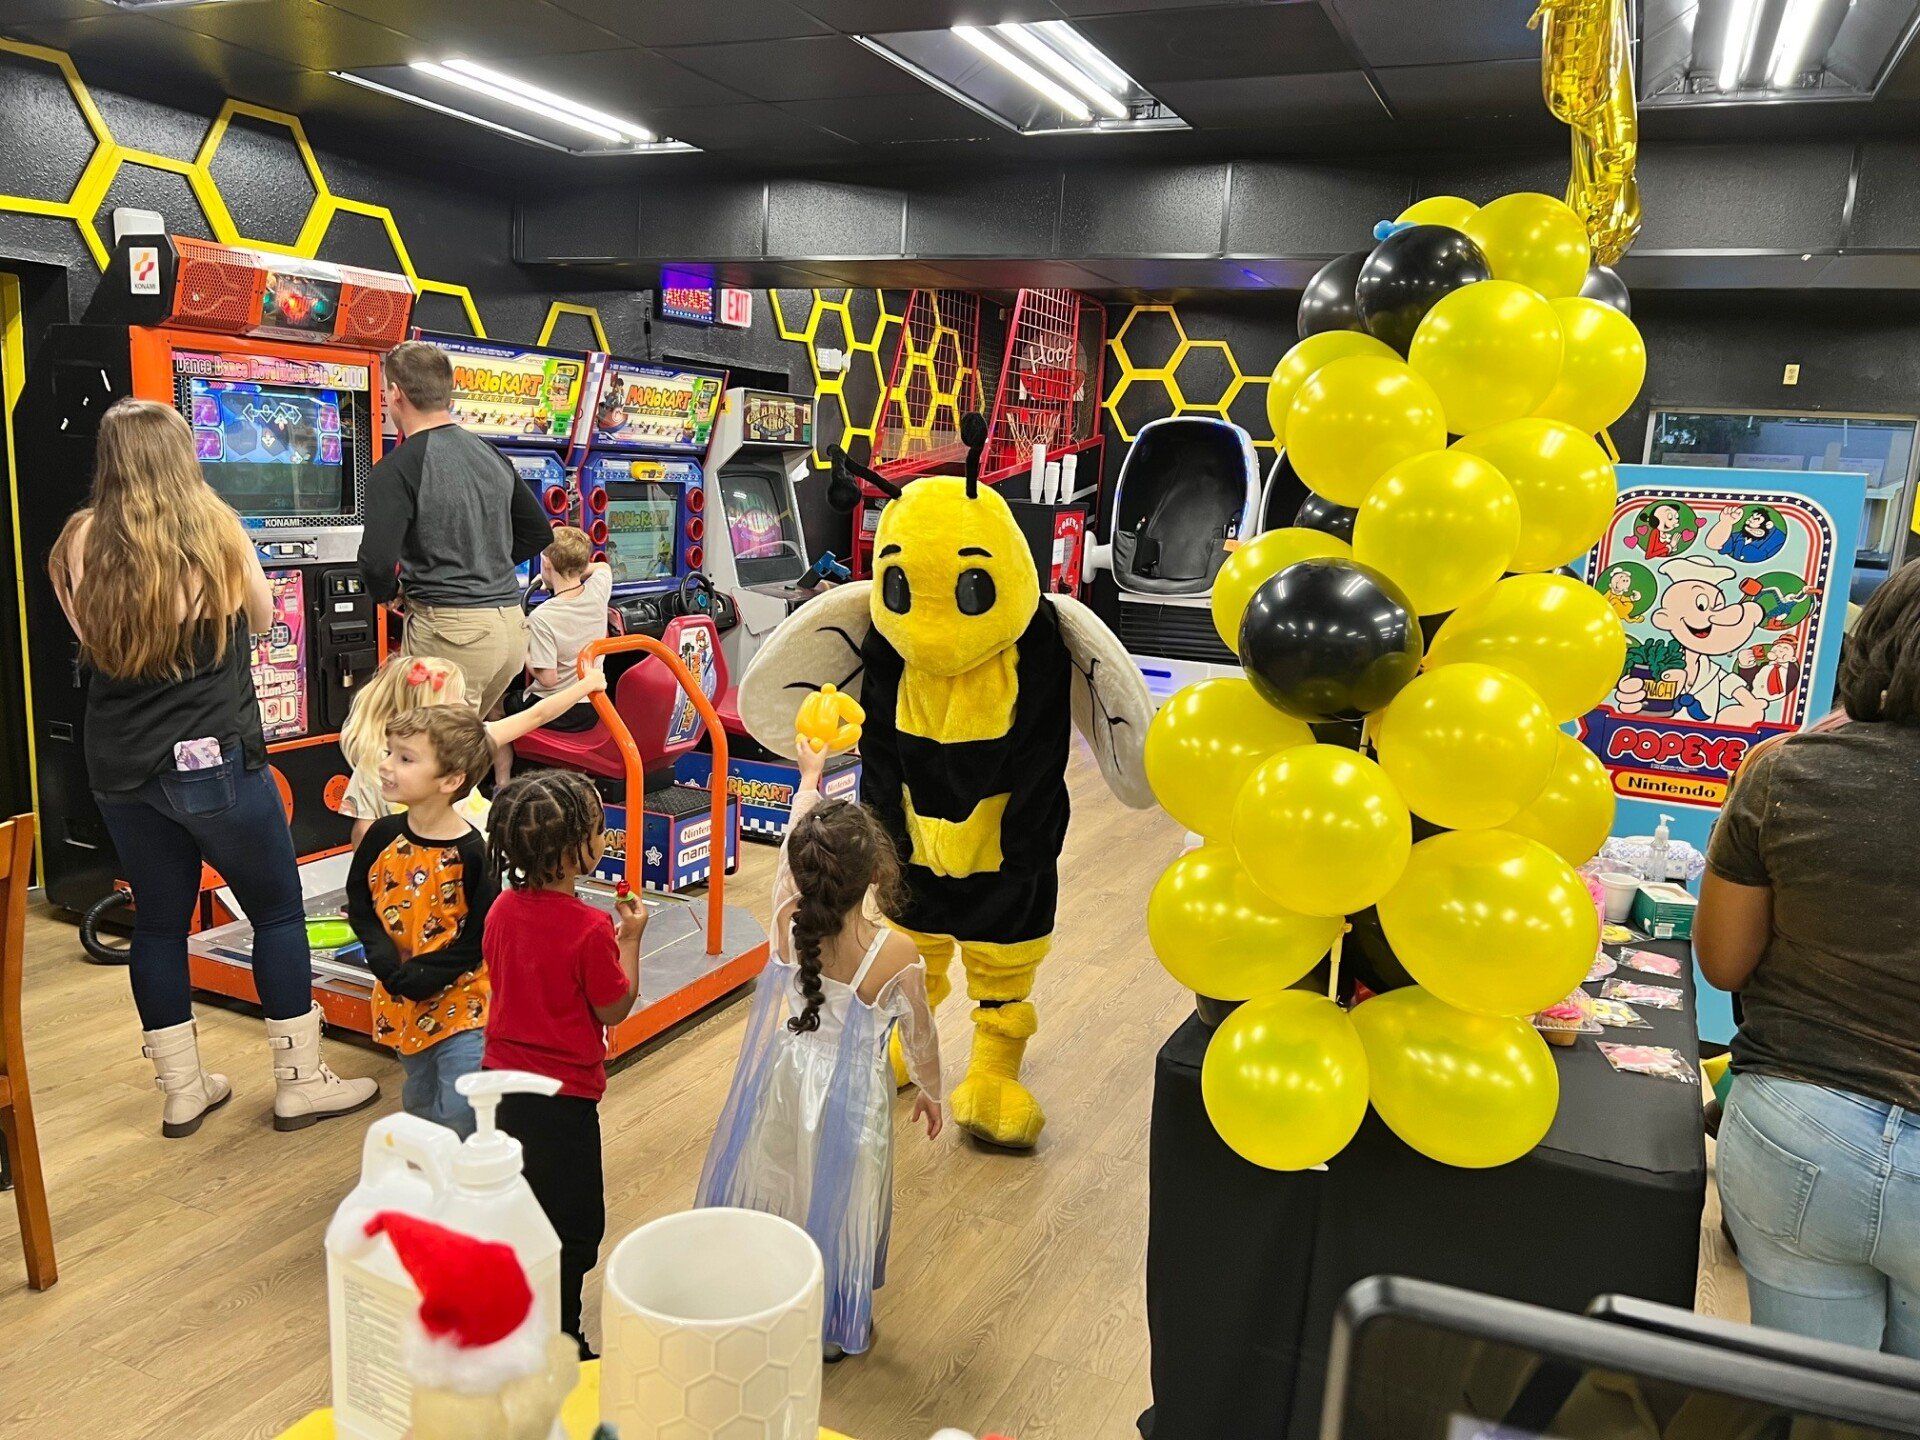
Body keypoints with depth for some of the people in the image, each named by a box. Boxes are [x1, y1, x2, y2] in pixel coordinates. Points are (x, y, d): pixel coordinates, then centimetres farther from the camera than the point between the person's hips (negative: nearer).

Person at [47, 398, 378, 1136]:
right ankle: (300, 1082, 14)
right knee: (278, 911, 9)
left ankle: (181, 1090, 24)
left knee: (158, 922, 14)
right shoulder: (214, 528, -8)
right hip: (212, 759, -4)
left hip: (118, 769, 4)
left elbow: (87, 637, 11)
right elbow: (261, 617, 7)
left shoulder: (81, 542, -2)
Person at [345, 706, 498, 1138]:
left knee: (462, 1113, -7)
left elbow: (477, 939, -16)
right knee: (420, 1102, 22)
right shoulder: (382, 836, -5)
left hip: (460, 1001, -5)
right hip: (400, 1000, 5)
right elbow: (359, 905, 4)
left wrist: (420, 978, -20)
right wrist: (388, 965, -11)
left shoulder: (471, 853, -20)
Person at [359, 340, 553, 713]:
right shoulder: (491, 455, 12)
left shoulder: (396, 468, -10)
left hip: (450, 632, -7)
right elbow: (538, 532, 21)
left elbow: (376, 561, -19)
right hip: (511, 626, 7)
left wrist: (388, 592, 2)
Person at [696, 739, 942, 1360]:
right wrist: (930, 1093, 10)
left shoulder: (787, 919, -21)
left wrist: (809, 775, 15)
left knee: (771, 1185, 24)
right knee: (835, 1201, 18)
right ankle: (833, 1326, 40)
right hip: (849, 1095, -3)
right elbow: (918, 1037, -11)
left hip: (782, 1078, 3)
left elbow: (793, 844, -1)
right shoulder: (897, 954, -29)